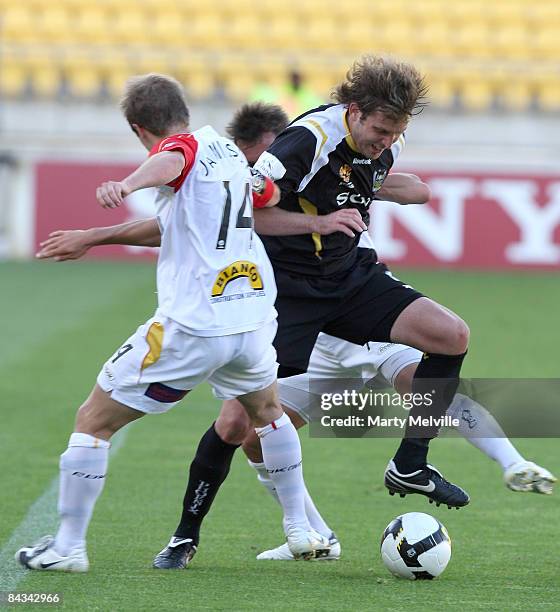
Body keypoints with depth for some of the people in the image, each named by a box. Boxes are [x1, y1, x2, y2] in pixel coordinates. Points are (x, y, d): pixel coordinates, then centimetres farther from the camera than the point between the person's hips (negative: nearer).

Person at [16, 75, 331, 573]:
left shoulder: (185, 146, -5)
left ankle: (68, 546, 2)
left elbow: (169, 162, -32)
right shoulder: (229, 150, 15)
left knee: (93, 420, 5)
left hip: (190, 329, -7)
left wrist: (127, 184, -53)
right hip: (254, 319, 7)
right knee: (268, 411, 35)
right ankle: (302, 531, 37)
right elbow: (270, 195, 36)